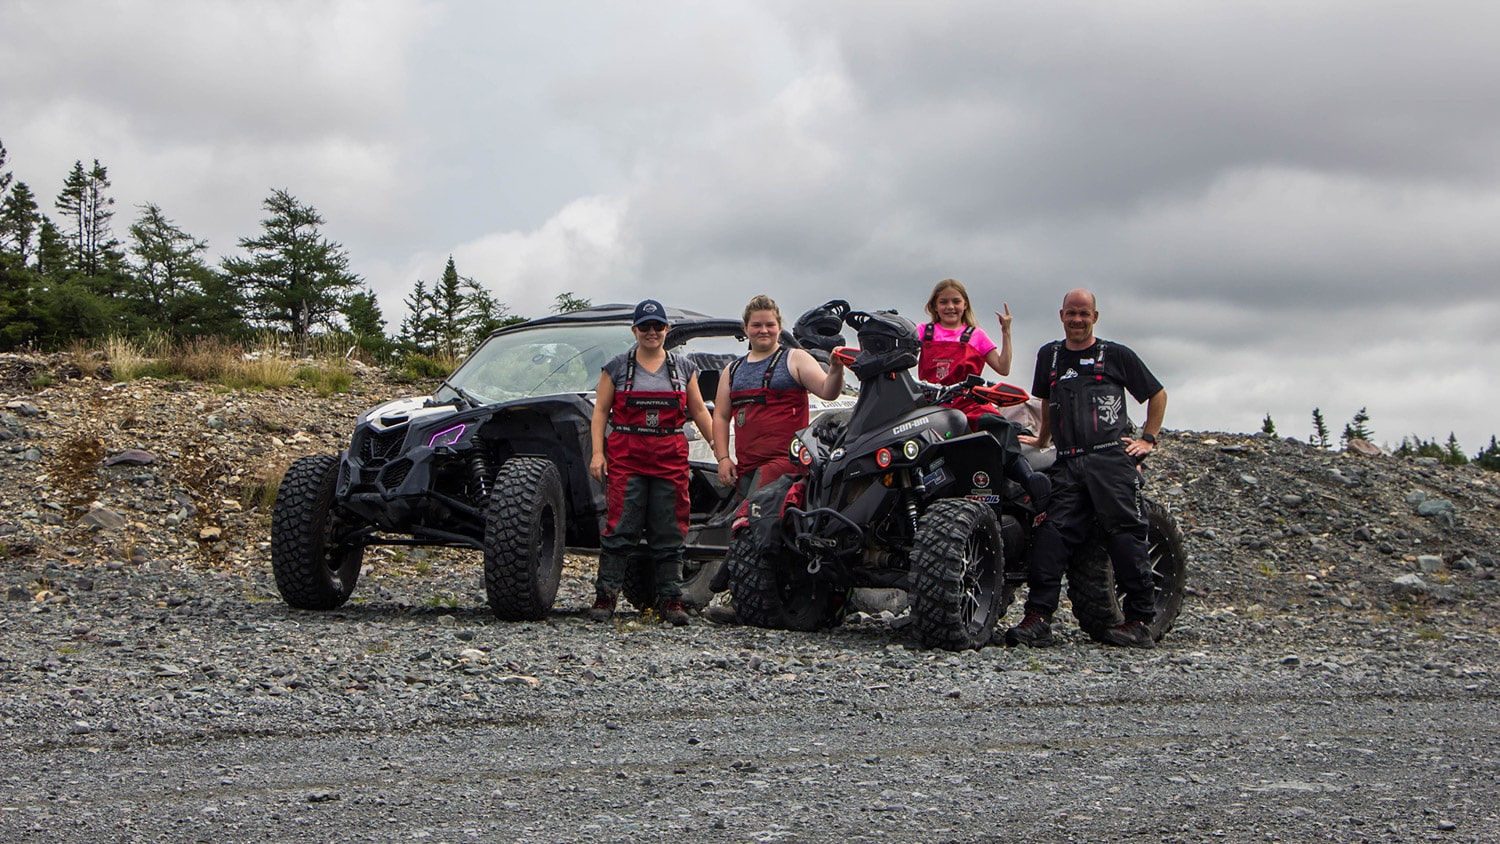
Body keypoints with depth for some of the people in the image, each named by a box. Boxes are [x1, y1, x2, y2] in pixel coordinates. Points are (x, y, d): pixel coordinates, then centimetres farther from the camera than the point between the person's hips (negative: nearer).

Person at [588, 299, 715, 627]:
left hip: (671, 458, 2)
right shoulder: (617, 367, 9)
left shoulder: (684, 367, 14)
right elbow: (600, 410, 6)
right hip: (625, 457, -2)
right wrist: (597, 452, -5)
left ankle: (671, 600, 6)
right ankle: (605, 596, -3)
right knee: (620, 528, -7)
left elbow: (699, 411, 16)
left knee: (669, 532, 2)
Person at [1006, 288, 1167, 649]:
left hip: (1112, 458, -3)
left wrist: (1147, 439, 9)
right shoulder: (1049, 356, 21)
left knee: (1125, 534, -11)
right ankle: (1037, 619, -17)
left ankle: (1141, 621, -9)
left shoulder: (1116, 355, 10)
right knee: (1052, 533, -12)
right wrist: (1041, 440, 31)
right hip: (1068, 463, 3)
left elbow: (1157, 394, 16)